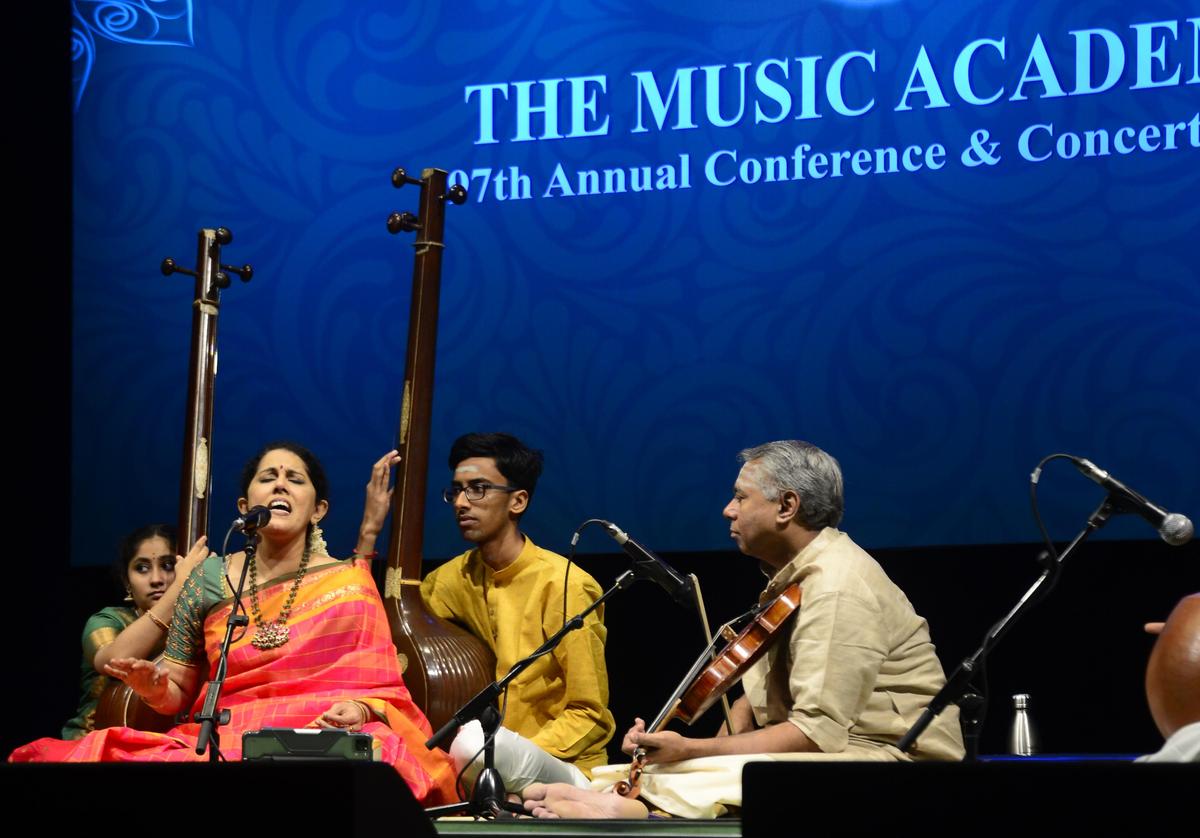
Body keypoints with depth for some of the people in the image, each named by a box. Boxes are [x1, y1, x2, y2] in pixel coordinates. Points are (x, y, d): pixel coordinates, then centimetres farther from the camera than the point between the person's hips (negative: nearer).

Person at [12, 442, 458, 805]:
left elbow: (380, 687, 4)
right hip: (220, 742, 2)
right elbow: (177, 694, 15)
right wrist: (154, 686, -9)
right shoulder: (208, 579, 12)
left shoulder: (350, 584, 7)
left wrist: (358, 710, -20)